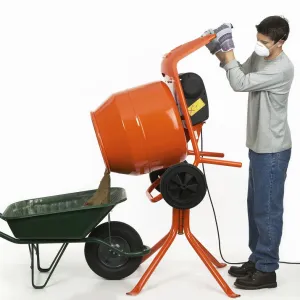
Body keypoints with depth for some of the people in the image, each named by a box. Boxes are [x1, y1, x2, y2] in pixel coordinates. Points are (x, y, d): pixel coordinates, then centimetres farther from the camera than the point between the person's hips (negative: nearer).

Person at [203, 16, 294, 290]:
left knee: (267, 209, -2)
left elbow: (239, 84, -25)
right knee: (255, 206, 16)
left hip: (272, 150, -9)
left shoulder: (282, 68, -22)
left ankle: (267, 271, 9)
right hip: (258, 146, 9)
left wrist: (228, 48, -21)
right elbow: (240, 72, 17)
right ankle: (257, 260, 29)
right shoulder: (259, 56, 5)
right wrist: (218, 51, 1)